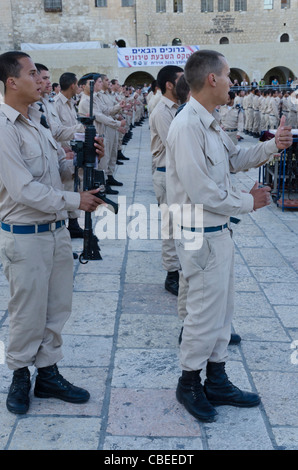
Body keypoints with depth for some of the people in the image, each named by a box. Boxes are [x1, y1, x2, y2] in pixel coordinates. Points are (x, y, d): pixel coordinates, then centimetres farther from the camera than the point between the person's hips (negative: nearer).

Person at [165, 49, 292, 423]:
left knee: (221, 310, 18)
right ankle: (189, 383, 24)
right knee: (206, 314, 3)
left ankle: (216, 381, 33)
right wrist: (248, 202, -12)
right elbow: (201, 191, -25)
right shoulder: (188, 126, -21)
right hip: (201, 236, -10)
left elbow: (236, 158, 21)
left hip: (217, 231, 10)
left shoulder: (209, 124, 11)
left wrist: (272, 145, 5)